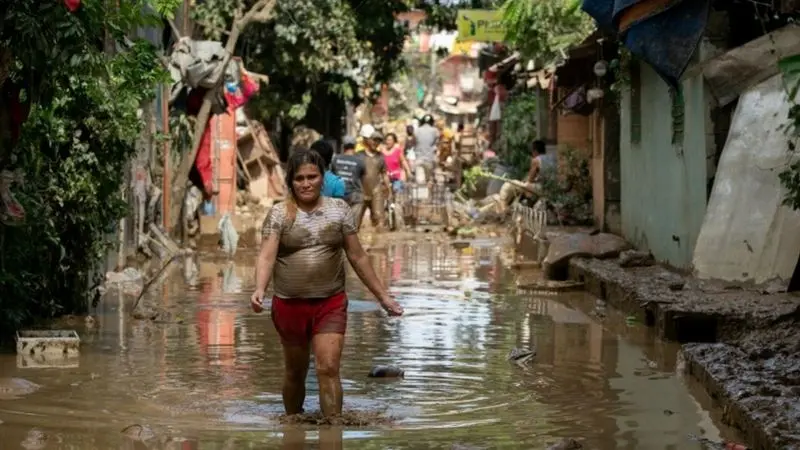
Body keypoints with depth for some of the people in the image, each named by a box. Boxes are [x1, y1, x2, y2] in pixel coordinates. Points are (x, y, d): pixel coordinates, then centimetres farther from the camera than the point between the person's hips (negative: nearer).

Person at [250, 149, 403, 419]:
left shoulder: (339, 210, 3)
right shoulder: (279, 214, -2)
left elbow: (357, 256, 8)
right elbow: (267, 256, -12)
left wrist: (382, 296, 8)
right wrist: (260, 289, -31)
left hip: (331, 303, 0)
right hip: (290, 304, 0)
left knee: (328, 369, -12)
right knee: (295, 372, 13)